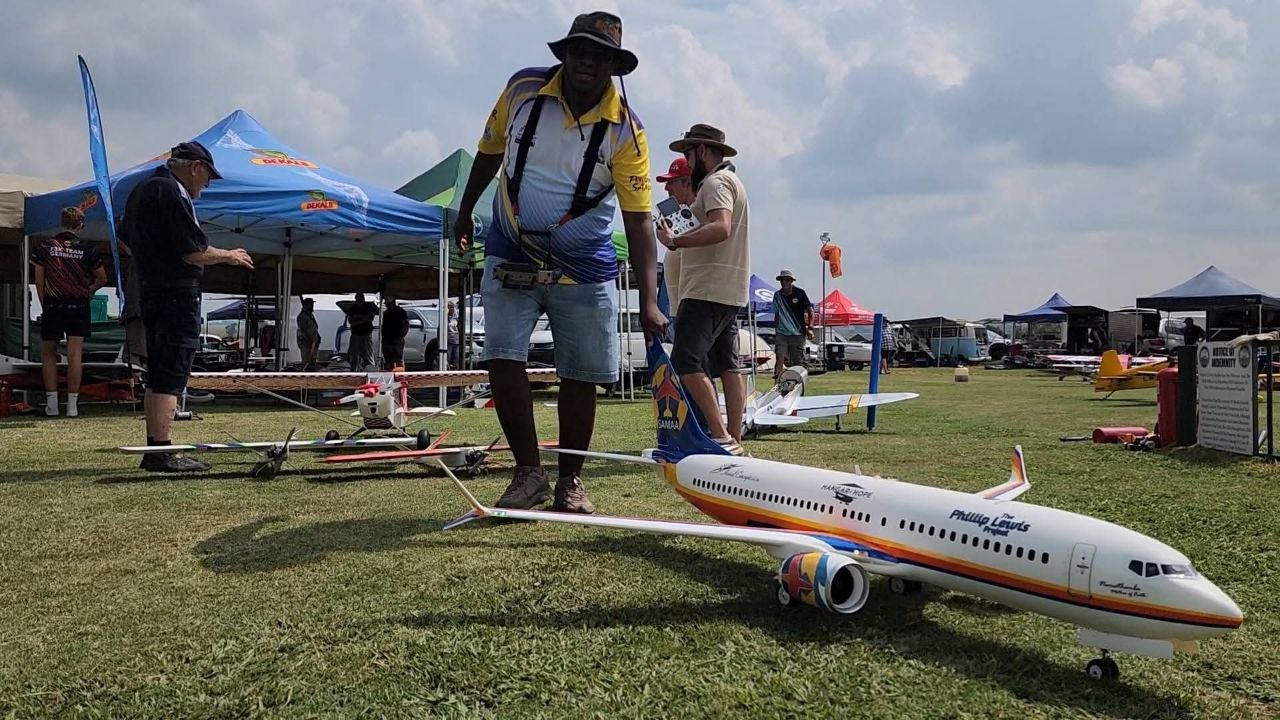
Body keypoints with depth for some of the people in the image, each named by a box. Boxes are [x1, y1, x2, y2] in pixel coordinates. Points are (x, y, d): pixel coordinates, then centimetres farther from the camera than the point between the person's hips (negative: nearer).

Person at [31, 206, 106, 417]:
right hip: (79, 306, 0)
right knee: (75, 354, -3)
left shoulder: (44, 246, 1)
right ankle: (72, 404, -6)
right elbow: (102, 279, 9)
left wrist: (44, 305, 9)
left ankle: (51, 403, 6)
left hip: (52, 306, 0)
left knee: (48, 354, 13)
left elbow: (39, 281, 1)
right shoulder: (87, 249, 0)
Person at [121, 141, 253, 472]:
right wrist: (228, 256, -4)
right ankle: (162, 453, -8)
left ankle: (154, 450, 17)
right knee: (172, 374, -8)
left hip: (151, 292, 10)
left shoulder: (141, 190, 17)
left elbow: (128, 240, 26)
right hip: (178, 294, -10)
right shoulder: (172, 193, -15)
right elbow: (194, 252, -19)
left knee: (157, 375, 12)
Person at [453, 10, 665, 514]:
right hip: (510, 255, 1)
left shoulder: (626, 131, -13)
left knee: (580, 376, 4)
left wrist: (649, 301, -27)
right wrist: (465, 211, 21)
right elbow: (491, 151, 11)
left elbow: (639, 220, -17)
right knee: (503, 358, -11)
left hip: (584, 269, -1)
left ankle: (570, 481, 20)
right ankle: (529, 472, 4)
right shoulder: (522, 89, -7)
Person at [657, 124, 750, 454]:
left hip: (707, 290, -11)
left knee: (686, 362, -16)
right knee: (727, 366, 9)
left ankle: (721, 436, -20)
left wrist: (675, 241, -24)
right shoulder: (731, 180, 26)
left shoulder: (715, 182, -7)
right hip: (729, 292, 11)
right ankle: (734, 441, 11)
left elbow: (720, 228, -24)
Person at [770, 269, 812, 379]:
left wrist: (810, 328, -9)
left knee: (797, 361, 1)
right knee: (779, 358, -14)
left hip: (798, 333, -2)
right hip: (781, 333, 2)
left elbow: (810, 311, 2)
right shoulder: (777, 295, 9)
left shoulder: (800, 293, -1)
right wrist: (775, 329, 19)